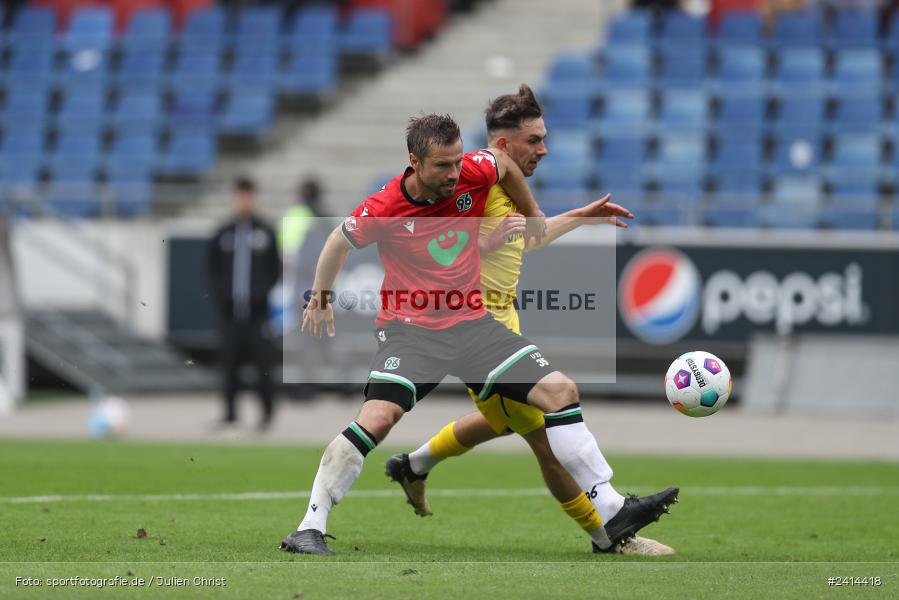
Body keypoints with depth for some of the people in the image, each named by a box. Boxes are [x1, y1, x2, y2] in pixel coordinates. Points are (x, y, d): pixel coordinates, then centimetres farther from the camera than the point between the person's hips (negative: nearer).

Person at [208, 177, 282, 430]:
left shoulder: (266, 233, 5)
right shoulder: (224, 234, 8)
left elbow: (275, 269, 8)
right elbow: (213, 268, 12)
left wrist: (263, 292, -5)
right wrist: (220, 293, -2)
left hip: (256, 309, -1)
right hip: (230, 310, 1)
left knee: (263, 360, -6)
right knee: (230, 361, 1)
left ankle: (267, 412, 3)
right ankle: (230, 411, 8)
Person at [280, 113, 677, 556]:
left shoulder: (474, 173, -8)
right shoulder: (383, 209, -15)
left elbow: (505, 164, 17)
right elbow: (340, 242, 5)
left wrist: (532, 215, 29)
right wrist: (320, 298, 17)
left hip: (472, 323, 5)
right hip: (410, 330, -5)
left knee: (561, 392, -5)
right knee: (377, 417, -28)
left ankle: (611, 517, 0)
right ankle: (310, 528, -19)